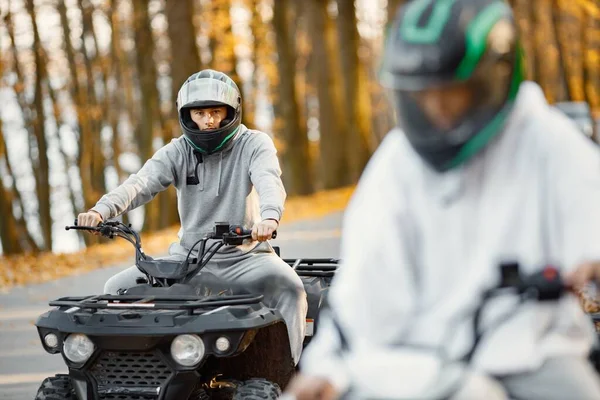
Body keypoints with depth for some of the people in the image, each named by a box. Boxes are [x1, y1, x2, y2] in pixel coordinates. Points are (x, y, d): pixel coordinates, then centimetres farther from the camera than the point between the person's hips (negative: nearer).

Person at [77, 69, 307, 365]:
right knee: (118, 288, -10)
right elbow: (141, 183, -12)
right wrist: (101, 210, -33)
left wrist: (269, 217, -48)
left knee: (288, 286, -32)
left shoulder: (254, 144, -3)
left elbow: (268, 179, -24)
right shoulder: (178, 152, 4)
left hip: (244, 257, -3)